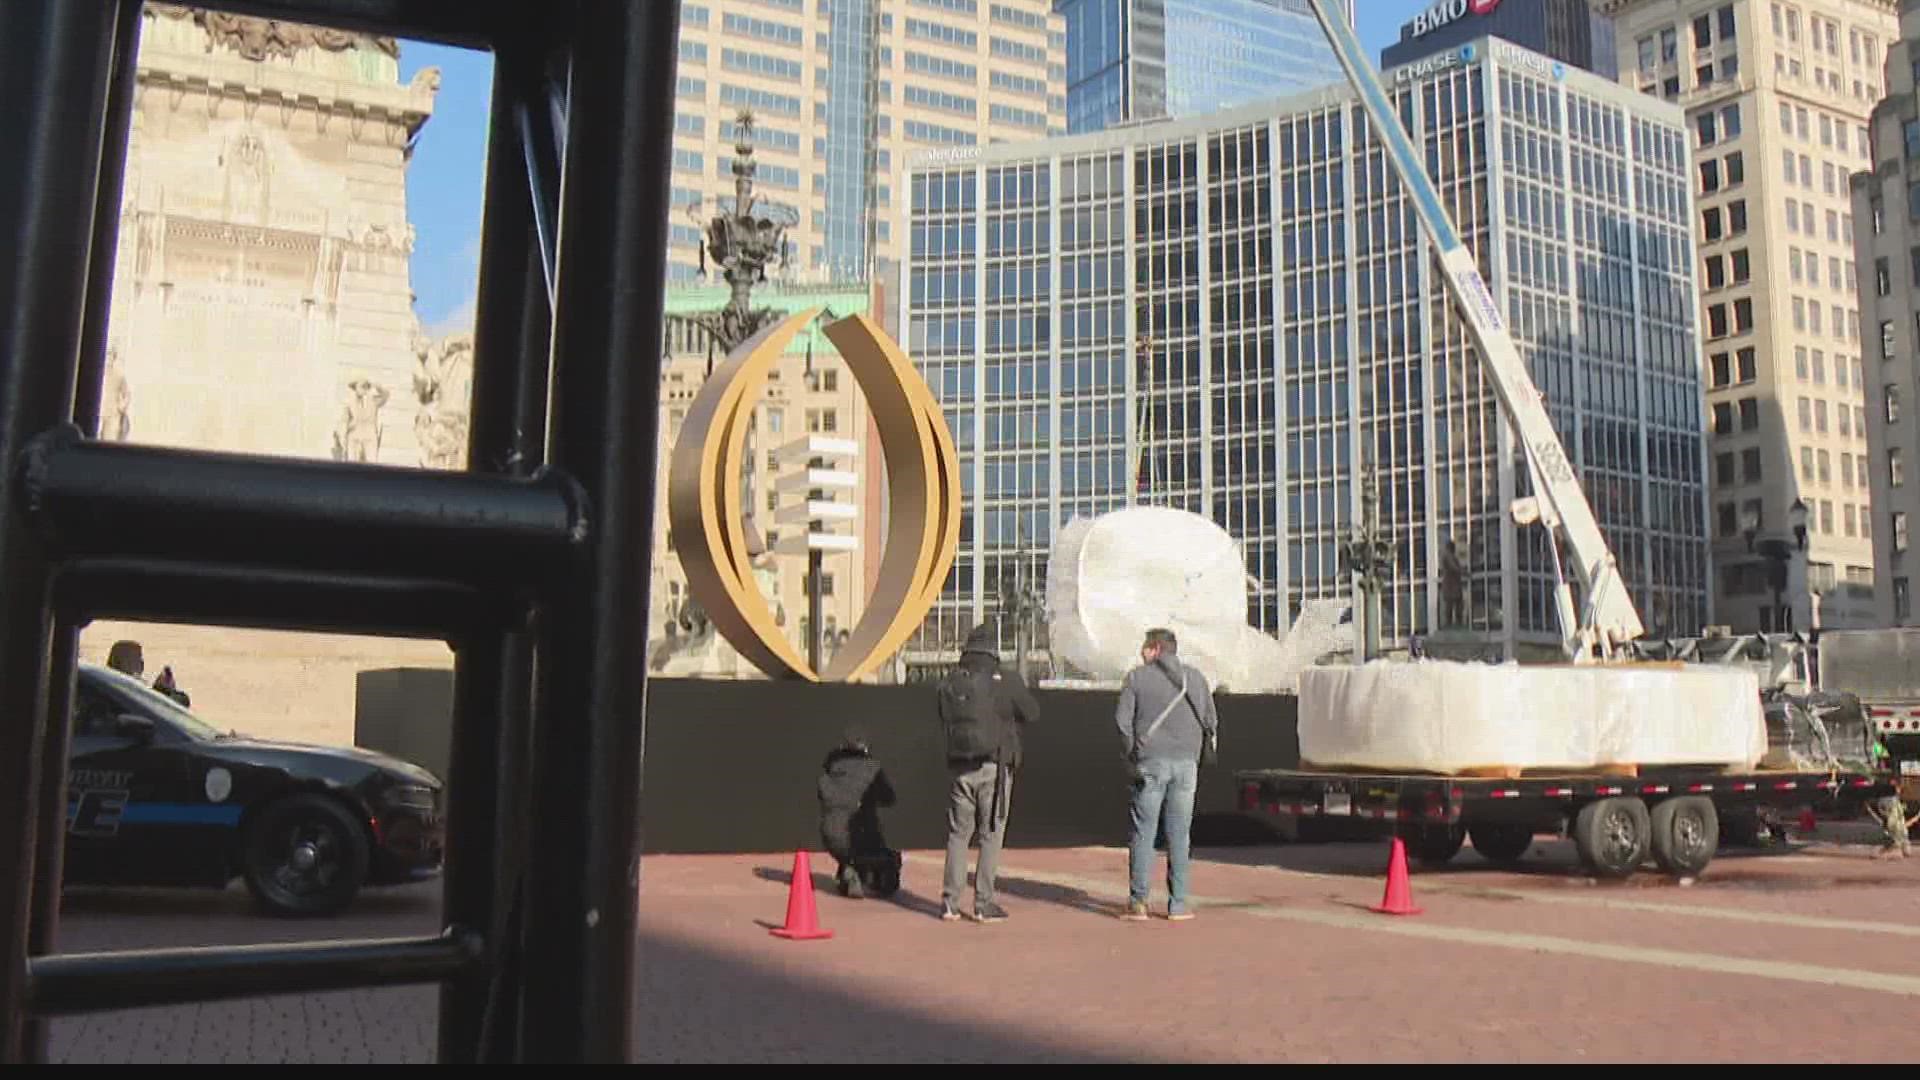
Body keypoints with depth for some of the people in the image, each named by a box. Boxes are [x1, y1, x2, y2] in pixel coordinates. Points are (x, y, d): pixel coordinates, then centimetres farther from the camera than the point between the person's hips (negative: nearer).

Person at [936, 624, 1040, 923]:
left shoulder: (949, 683, 3)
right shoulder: (1007, 680, -7)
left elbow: (945, 721, 11)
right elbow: (1032, 714, 2)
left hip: (960, 768, 3)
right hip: (995, 767, -3)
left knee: (958, 834, 12)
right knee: (991, 834, 4)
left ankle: (950, 901, 11)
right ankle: (984, 904, 4)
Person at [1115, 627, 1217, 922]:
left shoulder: (1137, 677, 0)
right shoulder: (1195, 676, 8)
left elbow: (1122, 720, -4)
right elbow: (1211, 722, 9)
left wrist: (1133, 753, 8)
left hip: (1151, 762, -2)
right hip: (1186, 762, 2)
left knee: (1142, 833, 3)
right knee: (1179, 835, 6)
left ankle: (1138, 902, 1)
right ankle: (1178, 904, 7)